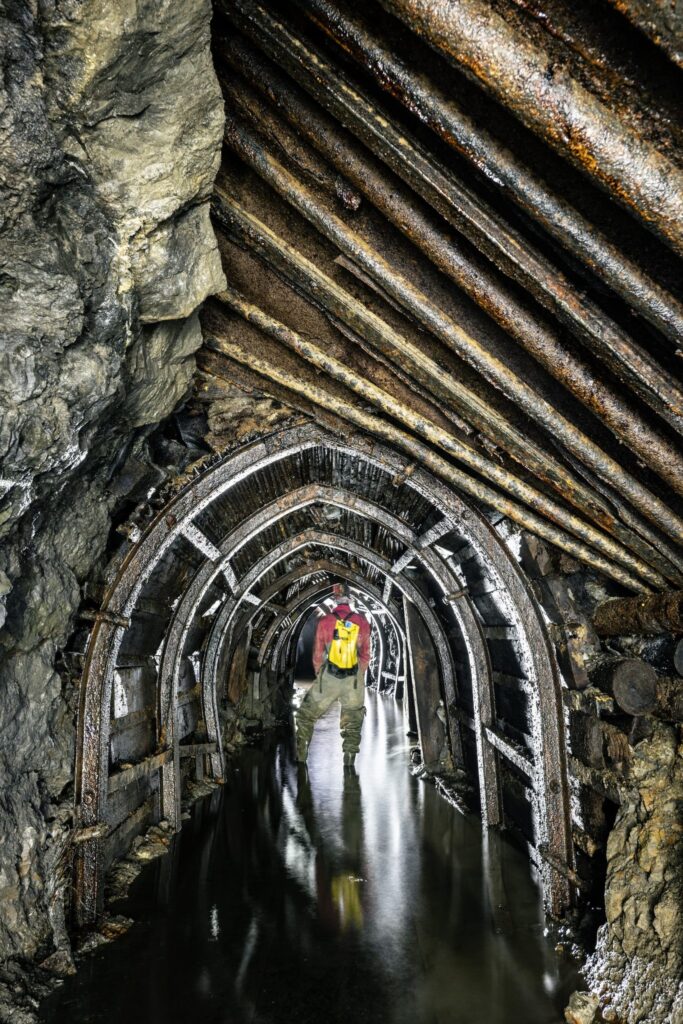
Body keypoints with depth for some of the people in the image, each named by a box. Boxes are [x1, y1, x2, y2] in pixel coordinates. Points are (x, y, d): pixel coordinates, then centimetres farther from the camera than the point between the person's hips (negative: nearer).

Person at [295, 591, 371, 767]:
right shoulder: (362, 623, -2)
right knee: (353, 722, 17)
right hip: (354, 681, 1)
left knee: (306, 715, 17)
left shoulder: (325, 622, -7)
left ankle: (300, 758, 17)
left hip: (328, 679, -1)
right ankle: (349, 760, 15)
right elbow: (365, 655, 6)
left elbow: (317, 655, 2)